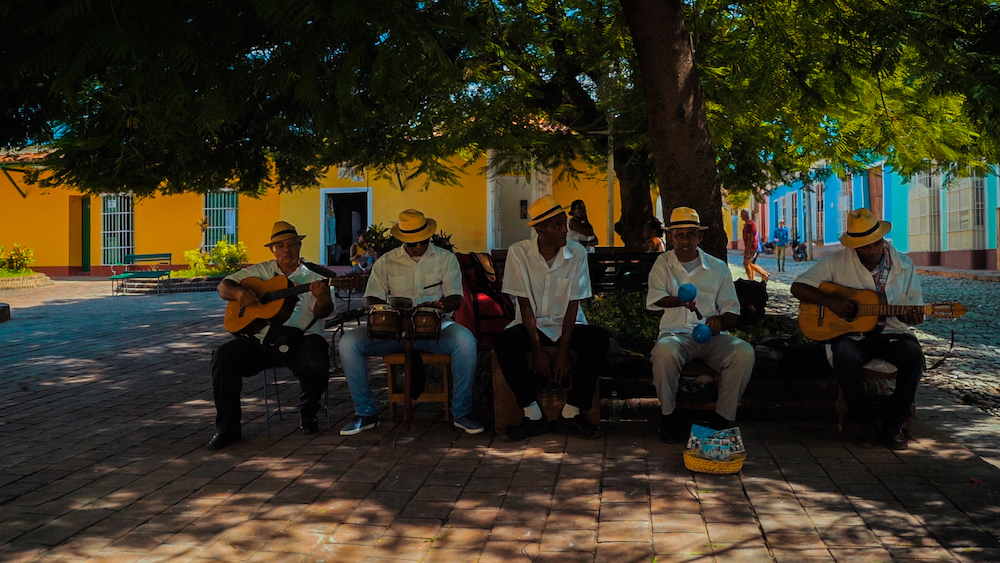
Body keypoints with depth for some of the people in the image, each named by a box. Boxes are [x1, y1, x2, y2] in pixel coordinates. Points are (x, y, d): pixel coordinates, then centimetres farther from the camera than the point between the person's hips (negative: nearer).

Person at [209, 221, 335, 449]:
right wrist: (238, 291, -10)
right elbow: (224, 287, 13)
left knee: (316, 362, -33)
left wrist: (323, 298, -28)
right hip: (260, 339, 2)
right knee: (224, 355, -22)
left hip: (300, 338, -2)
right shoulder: (260, 272, 16)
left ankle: (307, 414, -1)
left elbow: (322, 313, -4)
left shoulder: (313, 276, 10)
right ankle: (227, 427, -11)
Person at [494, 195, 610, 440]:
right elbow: (524, 304, -9)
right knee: (503, 342, -30)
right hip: (532, 324, -1)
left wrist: (563, 351, -17)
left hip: (567, 325, 1)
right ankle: (533, 415, -19)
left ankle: (571, 413, -19)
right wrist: (537, 350, -17)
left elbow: (573, 305, -8)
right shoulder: (518, 252, -9)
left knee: (600, 338, -28)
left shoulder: (578, 253, -7)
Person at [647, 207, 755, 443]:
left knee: (744, 352, -30)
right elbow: (655, 298, -3)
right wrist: (681, 301, -24)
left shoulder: (718, 267, 13)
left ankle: (722, 418, -15)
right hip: (676, 333, -1)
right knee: (664, 350, -37)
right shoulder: (663, 263, 13)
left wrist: (720, 320, -14)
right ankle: (669, 415, -15)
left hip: (712, 335, 1)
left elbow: (732, 312, 11)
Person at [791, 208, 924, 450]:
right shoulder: (837, 262, -1)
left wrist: (910, 317, -18)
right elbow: (798, 287, -1)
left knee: (913, 355, -30)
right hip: (851, 333, -2)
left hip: (892, 333, 2)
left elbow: (915, 307, 7)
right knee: (844, 357, -36)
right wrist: (830, 301, -16)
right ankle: (868, 424, -15)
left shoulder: (903, 265, 4)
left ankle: (892, 424, -11)